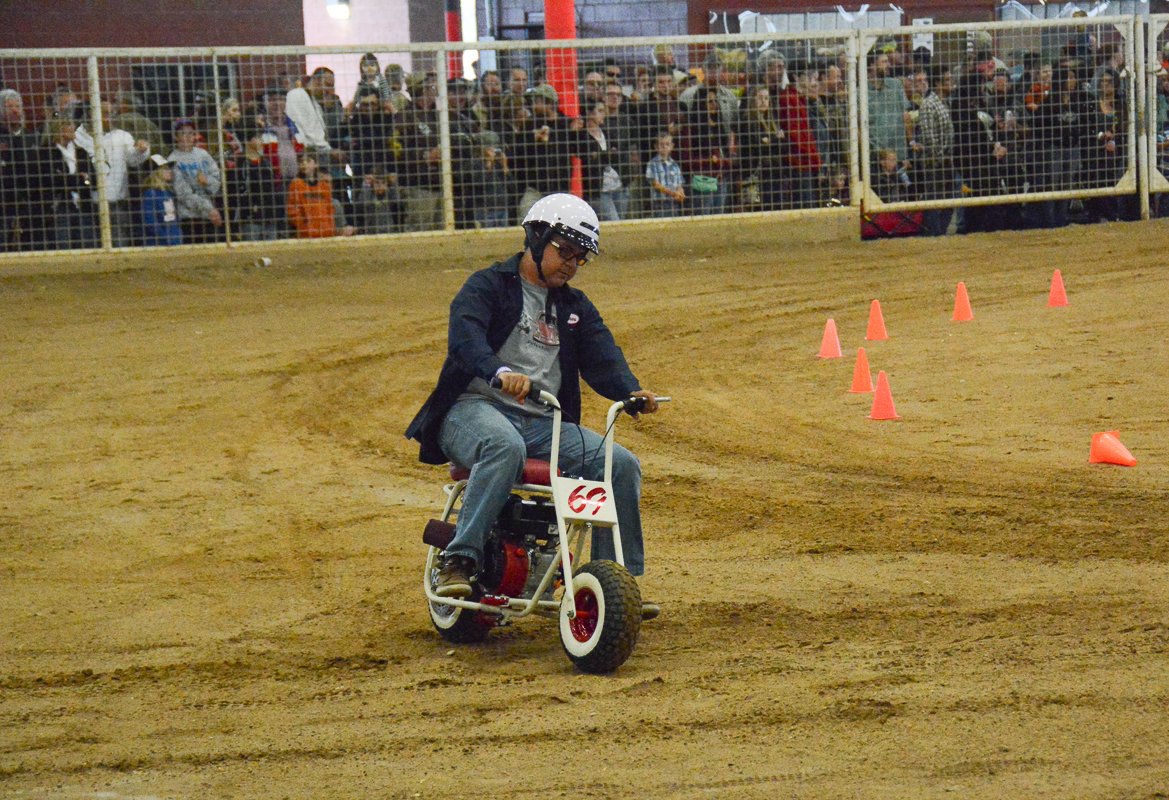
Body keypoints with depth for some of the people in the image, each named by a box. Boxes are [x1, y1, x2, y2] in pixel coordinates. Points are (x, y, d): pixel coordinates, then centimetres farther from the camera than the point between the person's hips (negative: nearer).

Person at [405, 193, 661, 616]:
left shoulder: (576, 307, 22)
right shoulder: (488, 286, 2)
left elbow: (602, 355, 5)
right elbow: (464, 335, -19)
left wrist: (630, 391, -18)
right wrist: (501, 372, -40)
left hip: (544, 422, 6)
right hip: (476, 408, -6)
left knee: (622, 464, -12)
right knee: (505, 448, -40)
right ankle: (458, 562, -39)